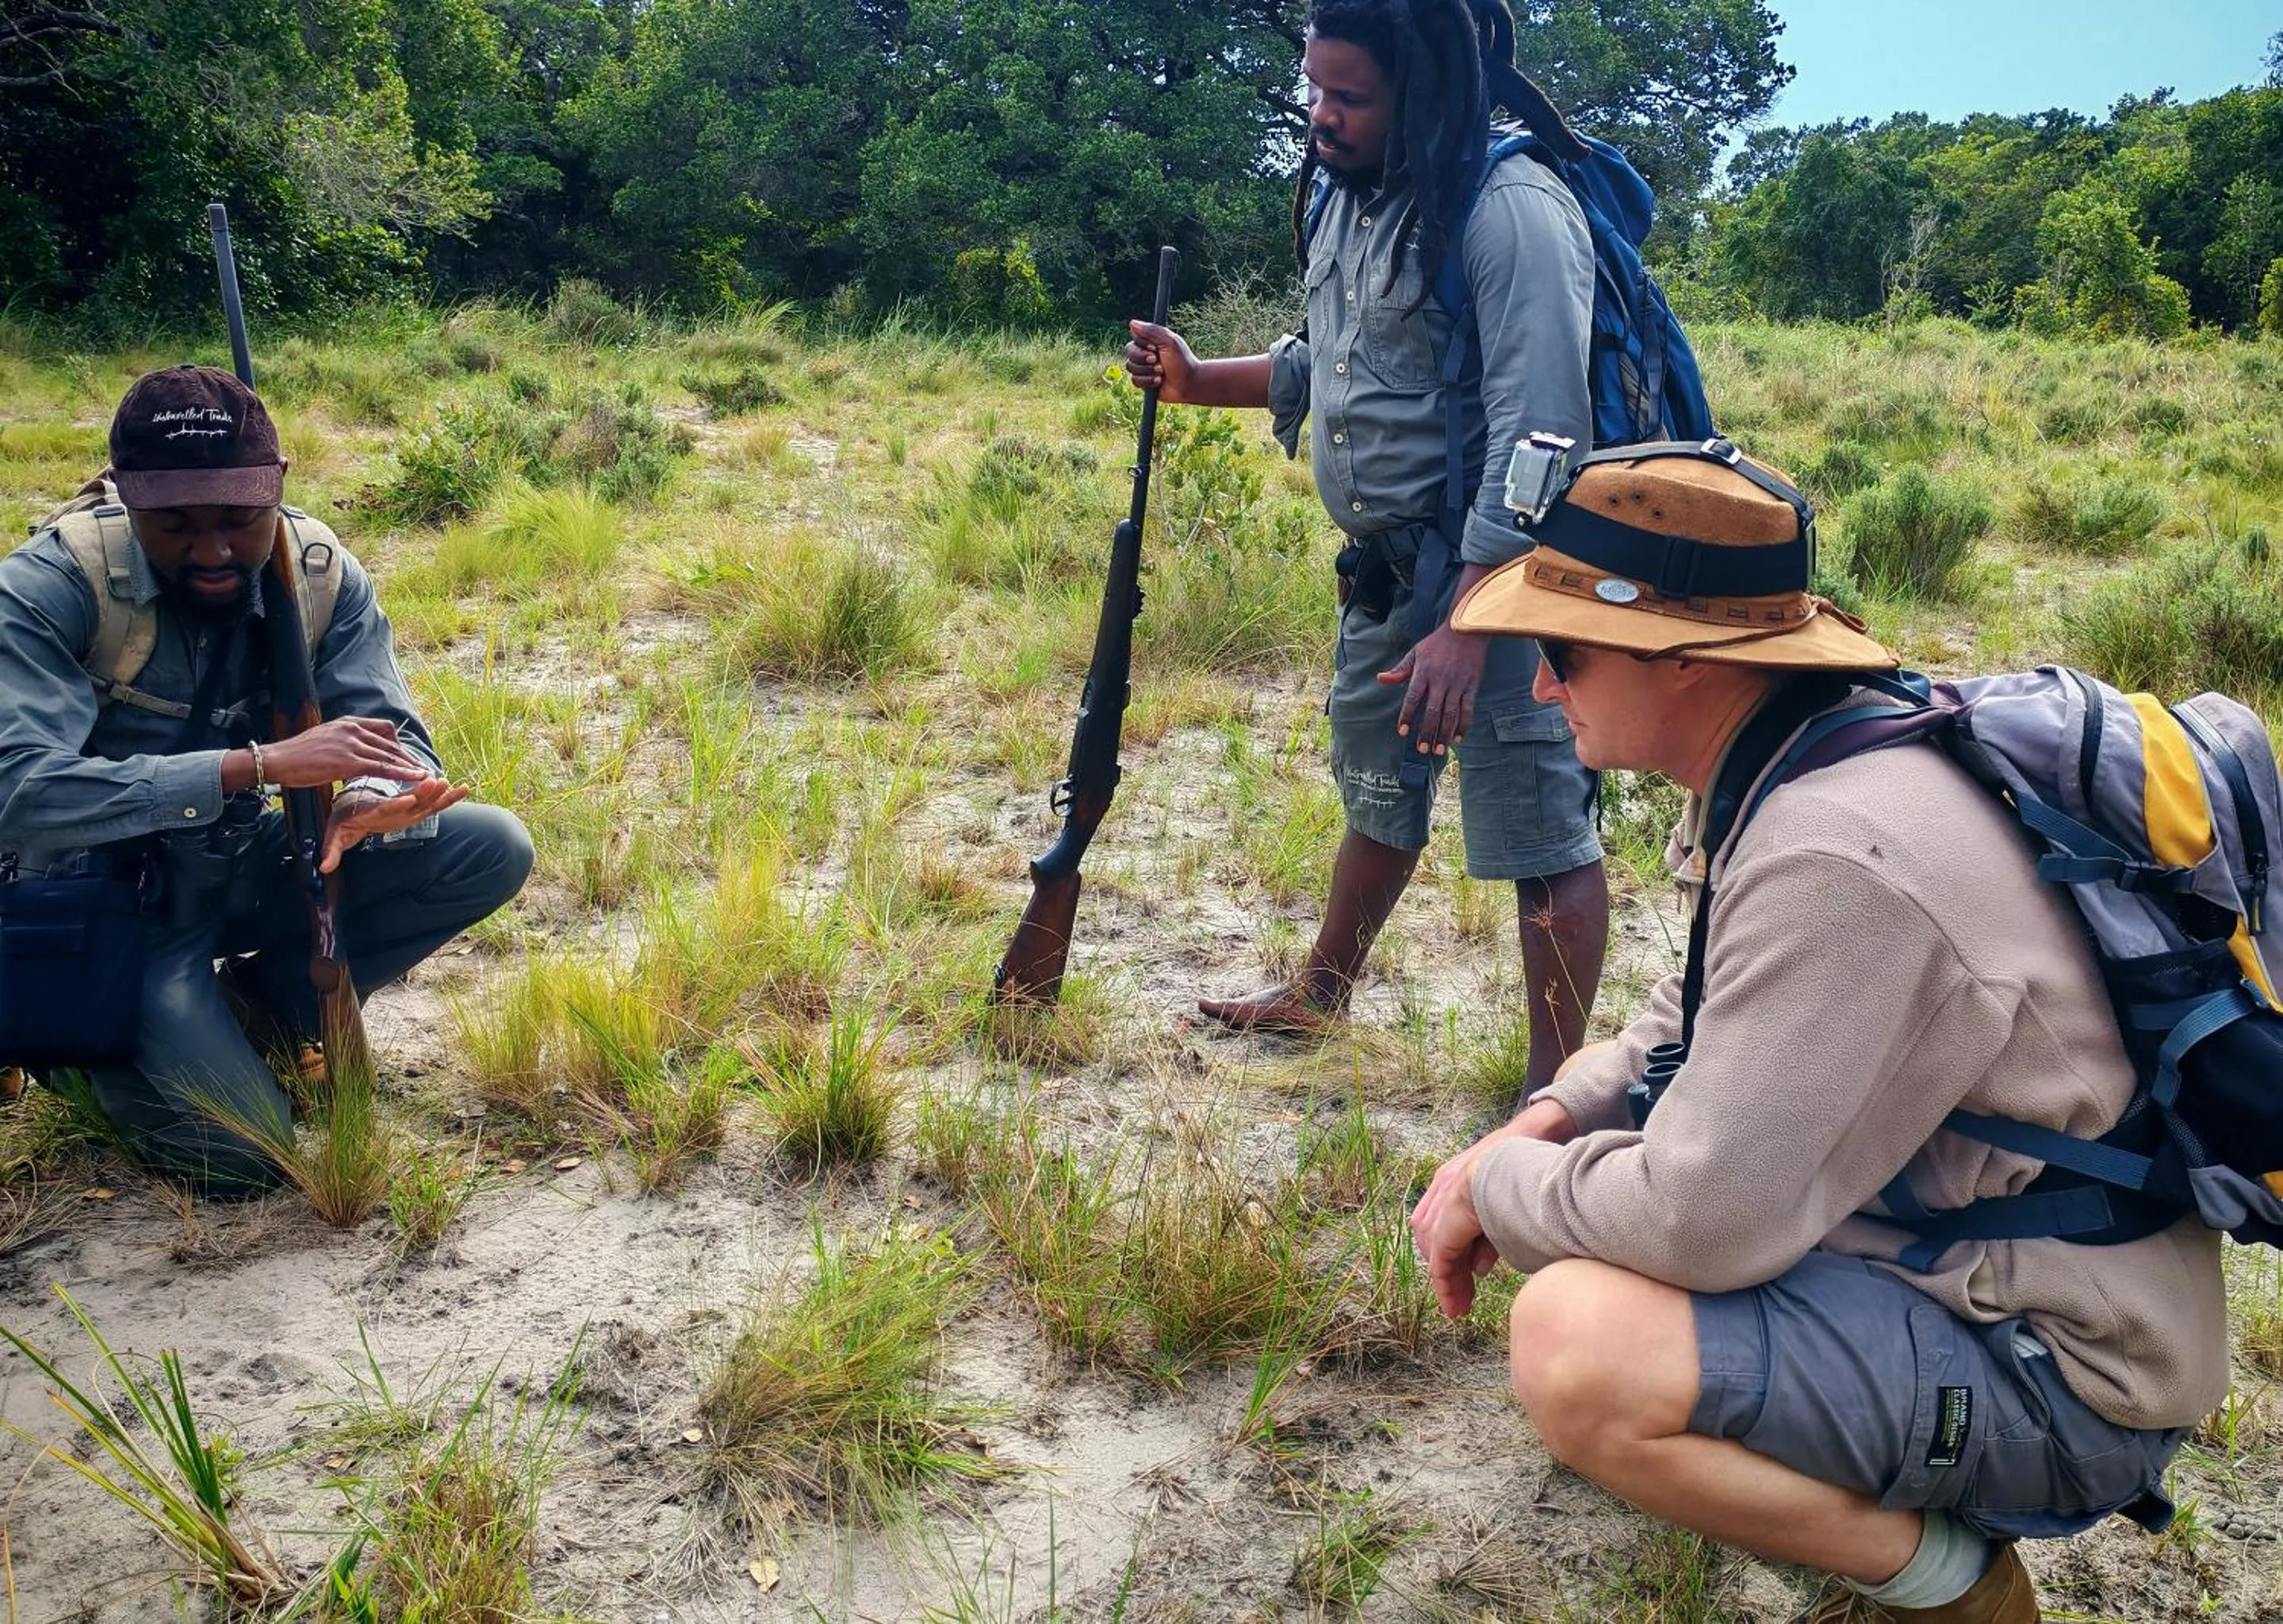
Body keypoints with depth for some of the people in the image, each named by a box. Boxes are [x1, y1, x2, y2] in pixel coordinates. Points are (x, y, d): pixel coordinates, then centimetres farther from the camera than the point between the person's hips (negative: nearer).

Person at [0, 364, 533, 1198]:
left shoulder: (322, 575, -11)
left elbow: (396, 743, -13)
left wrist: (370, 806, -40)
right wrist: (260, 764, -45)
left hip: (250, 863, 5)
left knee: (494, 849, -13)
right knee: (240, 1155, -25)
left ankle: (275, 996, 5)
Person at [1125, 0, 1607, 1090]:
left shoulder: (1511, 214, -21)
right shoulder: (1343, 198, 6)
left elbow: (1536, 440, -25)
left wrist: (1466, 627, -29)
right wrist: (1197, 380, 7)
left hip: (1505, 572, -9)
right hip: (1384, 567, 9)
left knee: (1540, 834, -2)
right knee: (1379, 794, 25)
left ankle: (1555, 1093, 11)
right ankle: (1321, 995, 44)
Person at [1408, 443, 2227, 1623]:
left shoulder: (1839, 861, -30)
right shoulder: (1807, 758, 2)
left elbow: (1696, 1222, -29)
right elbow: (1705, 1015, 17)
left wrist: (1496, 1190, -10)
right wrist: (1540, 1127, 1)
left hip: (2056, 1374, -10)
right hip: (1950, 1250, 10)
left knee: (1578, 1348, -30)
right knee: (1575, 1156, 16)